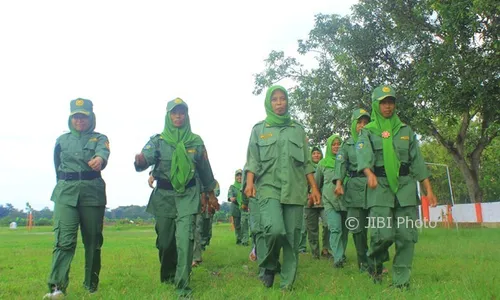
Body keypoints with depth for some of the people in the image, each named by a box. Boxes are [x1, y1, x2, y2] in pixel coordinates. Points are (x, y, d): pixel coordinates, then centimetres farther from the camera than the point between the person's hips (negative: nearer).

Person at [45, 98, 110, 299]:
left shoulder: (99, 138, 4)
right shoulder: (61, 140, 12)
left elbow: (103, 153, -20)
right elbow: (57, 167, 20)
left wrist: (99, 159, -43)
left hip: (93, 193, 0)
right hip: (65, 193, 1)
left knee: (93, 241, 6)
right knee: (64, 240, -11)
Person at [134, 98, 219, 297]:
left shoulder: (196, 141, 3)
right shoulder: (157, 140, 0)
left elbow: (205, 169, 12)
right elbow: (145, 158, -18)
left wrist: (211, 194, 16)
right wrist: (139, 161, -42)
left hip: (188, 194, -1)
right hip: (164, 195, 1)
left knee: (185, 238, -14)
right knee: (164, 240, 11)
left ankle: (183, 286, -9)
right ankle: (168, 275, 37)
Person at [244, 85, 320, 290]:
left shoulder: (298, 129, 16)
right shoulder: (259, 129, 11)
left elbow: (307, 162, 15)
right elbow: (253, 160, 4)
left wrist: (314, 187, 8)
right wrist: (249, 182, -11)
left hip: (295, 189, 2)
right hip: (269, 187, -2)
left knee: (292, 236, 0)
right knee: (275, 230, -22)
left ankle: (287, 283, 11)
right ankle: (270, 266, 6)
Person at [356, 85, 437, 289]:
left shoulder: (406, 130, 16)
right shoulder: (368, 131, 7)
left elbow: (418, 161, 13)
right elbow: (363, 154, -13)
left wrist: (429, 189, 6)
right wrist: (369, 174, -34)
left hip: (405, 185, 3)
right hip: (380, 186, -3)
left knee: (407, 235, -1)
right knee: (383, 234, -13)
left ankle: (401, 281, 11)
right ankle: (374, 262, 18)